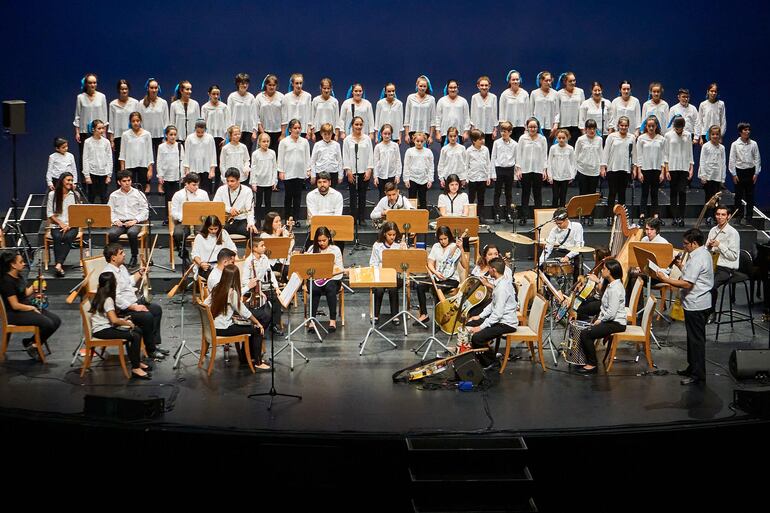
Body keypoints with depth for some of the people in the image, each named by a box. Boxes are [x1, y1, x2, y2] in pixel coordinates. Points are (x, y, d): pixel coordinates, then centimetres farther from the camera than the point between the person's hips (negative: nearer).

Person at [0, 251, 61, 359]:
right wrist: (32, 308, -10)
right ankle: (32, 344, 0)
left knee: (56, 320, -3)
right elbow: (15, 305, -21)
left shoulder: (18, 277, 8)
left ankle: (32, 342, 9)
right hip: (14, 314, -10)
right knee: (47, 323, -25)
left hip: (27, 307, 10)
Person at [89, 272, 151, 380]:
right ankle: (135, 369, -18)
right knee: (135, 336, -21)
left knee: (138, 331, 9)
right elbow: (114, 320, -24)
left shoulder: (100, 296, 12)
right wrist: (128, 323, -9)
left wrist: (123, 320, 9)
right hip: (101, 331, -10)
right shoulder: (108, 299, -18)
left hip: (105, 326, 10)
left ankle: (137, 361, 17)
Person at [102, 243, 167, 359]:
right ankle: (151, 350, -9)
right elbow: (116, 298, -29)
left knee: (157, 309, 9)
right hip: (121, 310, -11)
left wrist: (141, 272, 17)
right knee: (147, 317, -24)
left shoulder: (121, 267, 9)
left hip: (133, 302, 11)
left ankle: (155, 344, 12)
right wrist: (134, 307, -26)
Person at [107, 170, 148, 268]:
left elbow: (145, 210, 4)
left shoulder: (138, 194, 8)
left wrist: (135, 220, -9)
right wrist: (115, 220, -10)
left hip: (134, 222, -1)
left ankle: (134, 257, -15)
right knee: (112, 234, -33)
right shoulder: (114, 195, 14)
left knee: (132, 233, -37)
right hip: (120, 222, 1)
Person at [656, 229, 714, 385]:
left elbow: (687, 284, -25)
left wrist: (666, 279, -20)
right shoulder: (704, 254, 11)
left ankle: (698, 375, 1)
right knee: (694, 337, 19)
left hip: (696, 305, -11)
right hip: (700, 303, 11)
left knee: (696, 339, -4)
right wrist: (682, 267, 10)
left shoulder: (697, 259, -22)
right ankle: (693, 367, 30)